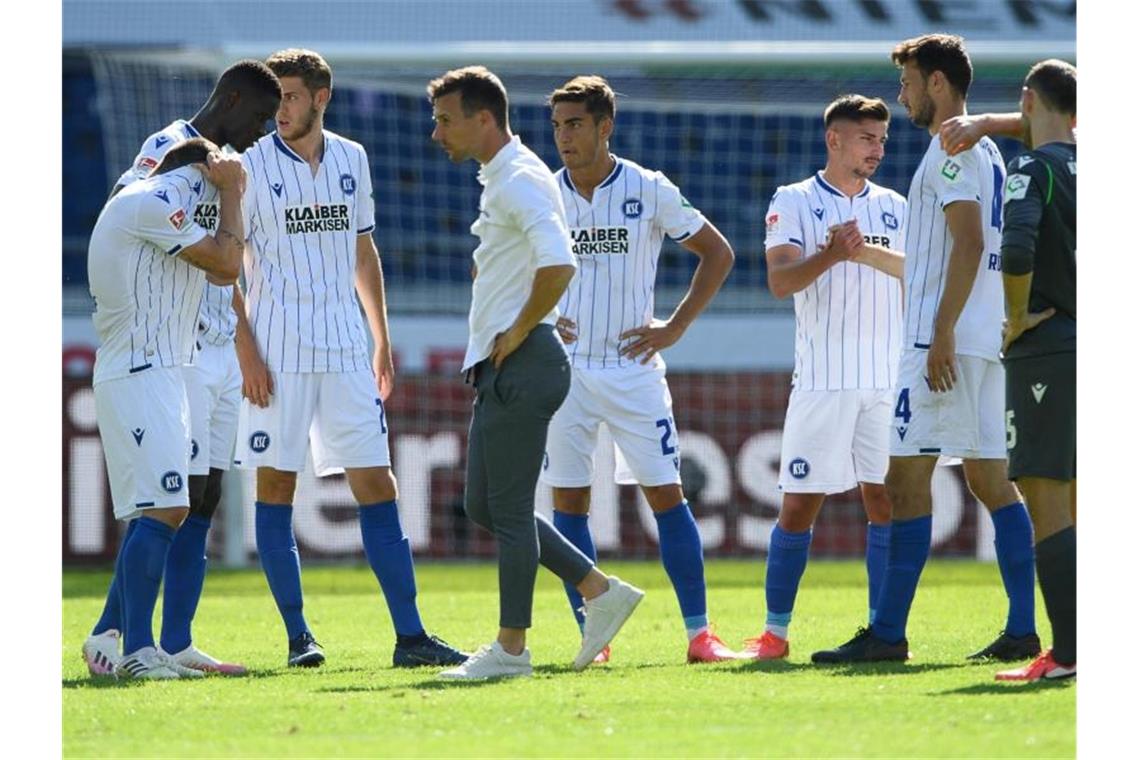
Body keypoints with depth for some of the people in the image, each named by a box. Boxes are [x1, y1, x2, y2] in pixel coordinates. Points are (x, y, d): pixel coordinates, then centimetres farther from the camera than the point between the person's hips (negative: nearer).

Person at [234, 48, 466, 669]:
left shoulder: (351, 159, 10)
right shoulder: (253, 165, -3)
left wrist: (381, 338, 19)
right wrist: (246, 352, -10)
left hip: (345, 350, 4)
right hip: (277, 352, -4)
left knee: (377, 488, 0)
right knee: (275, 485, -2)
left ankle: (410, 636, 0)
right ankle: (297, 635, 5)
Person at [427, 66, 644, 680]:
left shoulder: (520, 180, -15)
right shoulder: (498, 180, 17)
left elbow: (558, 265, -29)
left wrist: (517, 334, -19)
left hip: (521, 366, -11)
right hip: (499, 369, 11)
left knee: (508, 508, -4)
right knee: (482, 506, 13)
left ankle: (511, 649, 2)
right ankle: (599, 592, 16)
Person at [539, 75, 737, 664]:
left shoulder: (651, 192, -2)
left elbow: (717, 252, 7)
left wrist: (675, 327, 0)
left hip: (633, 368, -2)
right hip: (563, 369, 2)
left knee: (665, 493, -5)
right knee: (568, 500, 0)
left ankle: (700, 634, -2)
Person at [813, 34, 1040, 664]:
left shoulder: (951, 151, -11)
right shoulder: (986, 152, 20)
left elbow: (969, 243, -20)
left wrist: (942, 334, -23)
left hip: (943, 340, -10)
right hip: (987, 340, 10)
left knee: (906, 477, -9)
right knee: (989, 478, 8)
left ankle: (888, 633, -11)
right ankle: (1022, 629, 4)